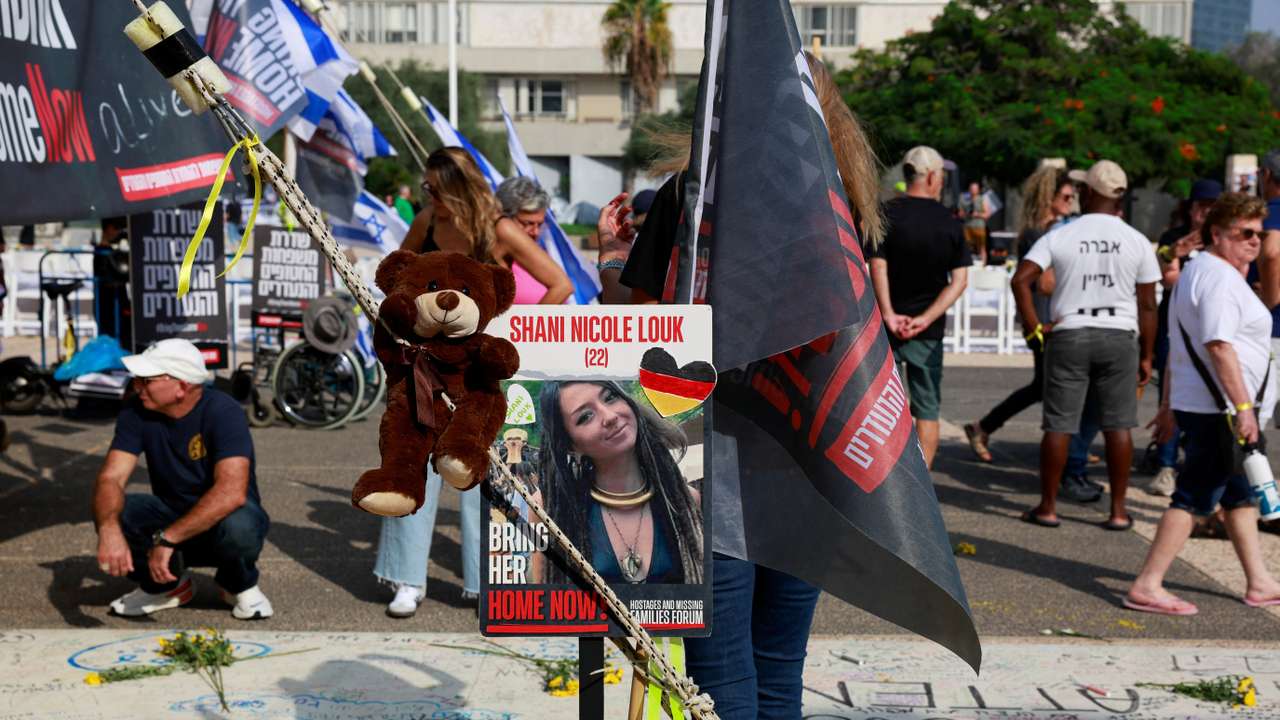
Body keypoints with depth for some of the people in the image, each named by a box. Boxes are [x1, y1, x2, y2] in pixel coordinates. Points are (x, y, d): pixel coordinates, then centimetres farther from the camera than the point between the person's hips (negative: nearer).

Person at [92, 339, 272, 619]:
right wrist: (109, 528, -41)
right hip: (172, 513, 4)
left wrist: (166, 539, -40)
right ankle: (166, 586, 5)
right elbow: (110, 478, -19)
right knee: (111, 513, -22)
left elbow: (231, 492, -37)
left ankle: (240, 585, -1)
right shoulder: (136, 413, -11)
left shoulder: (223, 412, -25)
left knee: (239, 525, -38)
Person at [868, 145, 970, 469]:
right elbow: (959, 279, -6)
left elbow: (877, 266, -15)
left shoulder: (886, 213, -4)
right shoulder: (949, 222, 1)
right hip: (929, 332, 1)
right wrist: (926, 319, -11)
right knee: (927, 411, 8)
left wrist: (888, 314, -17)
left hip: (887, 326, -1)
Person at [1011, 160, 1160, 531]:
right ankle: (1118, 510, 10)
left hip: (1068, 336, -1)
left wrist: (1034, 327, -6)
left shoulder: (1059, 237, -2)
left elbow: (1021, 279, -13)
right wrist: (1146, 356, 9)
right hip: (1120, 337, 1)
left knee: (1058, 426, 4)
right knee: (1118, 426, 6)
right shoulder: (1137, 242, 2)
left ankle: (1047, 507, 10)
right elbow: (1147, 306, 3)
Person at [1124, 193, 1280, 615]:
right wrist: (1243, 407, -27)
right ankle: (1147, 586, -8)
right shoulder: (1220, 277, -14)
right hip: (1221, 410, -11)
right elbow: (1219, 345, -24)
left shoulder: (1197, 272, 19)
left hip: (1193, 403, 11)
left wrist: (1169, 405, 26)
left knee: (1240, 495, 17)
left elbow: (1180, 345, 23)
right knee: (1194, 498, -9)